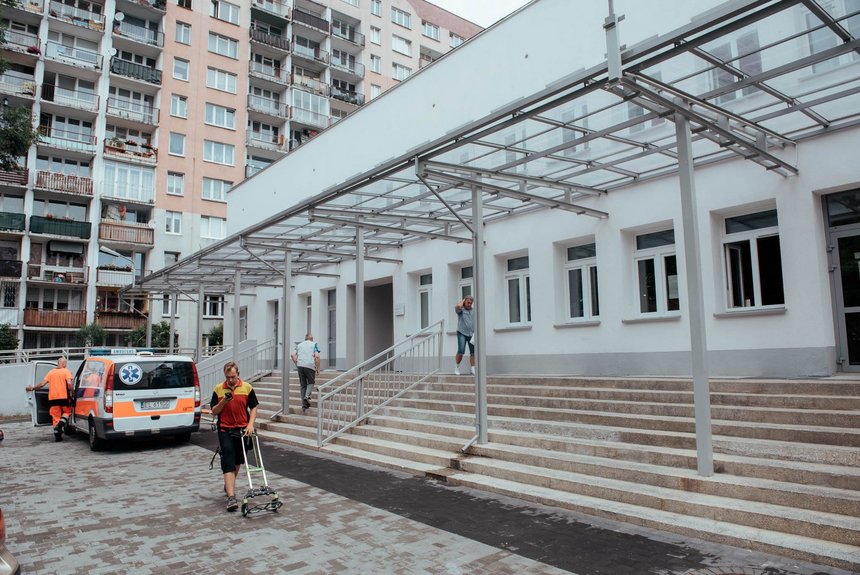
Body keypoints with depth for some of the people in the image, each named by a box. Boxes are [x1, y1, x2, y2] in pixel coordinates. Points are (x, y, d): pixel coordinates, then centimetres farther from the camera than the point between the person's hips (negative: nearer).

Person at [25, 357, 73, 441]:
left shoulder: (51, 372, 10)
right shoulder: (66, 371, -2)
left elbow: (42, 384, 4)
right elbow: (69, 384, -15)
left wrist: (32, 388, 20)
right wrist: (71, 393, -5)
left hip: (53, 397, 3)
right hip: (64, 396, -3)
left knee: (55, 416, 9)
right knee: (67, 411, 18)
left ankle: (57, 436, 6)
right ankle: (61, 423, -10)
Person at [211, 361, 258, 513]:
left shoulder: (247, 387, -1)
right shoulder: (218, 389, -1)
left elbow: (253, 407, 3)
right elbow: (214, 411, 0)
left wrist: (250, 424, -10)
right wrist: (224, 401, -17)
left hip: (242, 429, 2)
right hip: (225, 430, -2)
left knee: (238, 461, 16)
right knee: (228, 463, -10)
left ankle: (229, 485, 40)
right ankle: (231, 497, -15)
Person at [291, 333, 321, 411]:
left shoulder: (299, 345, 20)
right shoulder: (314, 344, 10)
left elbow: (292, 355, 6)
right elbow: (317, 356, -4)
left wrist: (297, 364, 12)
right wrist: (318, 368, 0)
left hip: (300, 366, 3)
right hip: (310, 366, -3)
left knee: (303, 385, 10)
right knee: (311, 382, 14)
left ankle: (304, 404, 9)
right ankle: (307, 396, -13)